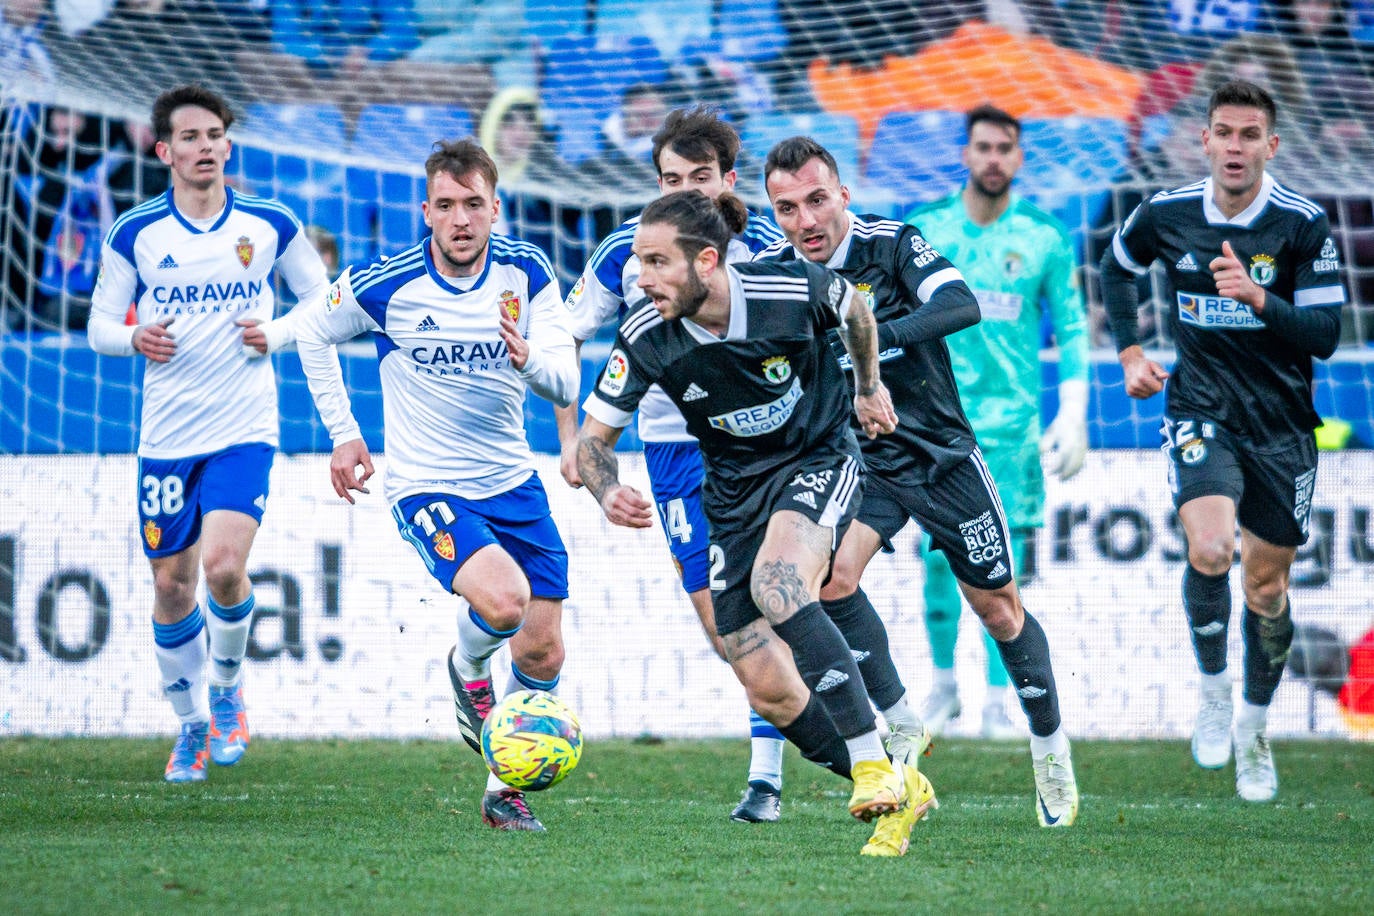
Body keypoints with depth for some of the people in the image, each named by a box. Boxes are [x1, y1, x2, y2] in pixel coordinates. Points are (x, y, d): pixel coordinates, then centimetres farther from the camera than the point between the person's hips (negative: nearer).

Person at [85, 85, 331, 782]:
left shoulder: (270, 225, 1)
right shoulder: (134, 235, 1)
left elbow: (324, 301, 10)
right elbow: (99, 326, 7)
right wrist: (135, 338, -16)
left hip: (244, 430, -1)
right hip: (165, 436, 1)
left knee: (224, 565, -20)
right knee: (171, 586, 5)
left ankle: (227, 687, 8)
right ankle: (192, 723, 26)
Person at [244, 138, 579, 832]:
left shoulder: (526, 273, -6)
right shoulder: (386, 284, -13)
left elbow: (566, 384, -10)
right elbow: (312, 332, 5)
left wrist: (526, 356, -32)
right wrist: (343, 434, 4)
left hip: (512, 481, 4)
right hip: (426, 486, -4)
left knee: (542, 654, 3)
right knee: (503, 601, -29)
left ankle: (504, 789, 25)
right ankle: (468, 670, 6)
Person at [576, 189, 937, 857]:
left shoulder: (793, 290, -22)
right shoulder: (646, 338, -17)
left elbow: (854, 309, 3)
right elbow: (593, 435, -5)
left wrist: (869, 386, 17)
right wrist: (608, 493, -25)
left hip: (819, 461, -4)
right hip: (735, 494, 4)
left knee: (778, 584, -35)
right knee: (768, 690, -3)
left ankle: (873, 766, -34)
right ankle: (898, 796, 15)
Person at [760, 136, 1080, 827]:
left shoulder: (892, 244, -17)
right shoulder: (773, 271, -8)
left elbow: (963, 305, -33)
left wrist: (876, 337, -47)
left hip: (941, 453, -2)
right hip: (855, 455, 2)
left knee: (996, 606, 7)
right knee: (831, 575, -24)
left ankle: (1050, 749, 27)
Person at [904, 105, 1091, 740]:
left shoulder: (1044, 239, 3)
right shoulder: (923, 231, 5)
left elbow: (1072, 330, 6)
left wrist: (1073, 418, -1)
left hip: (1014, 423, -1)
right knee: (940, 557, -3)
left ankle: (998, 703, 5)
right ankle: (943, 684, 14)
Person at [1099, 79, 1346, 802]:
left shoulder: (1303, 224, -11)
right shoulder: (1166, 215, -5)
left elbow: (1325, 334, -14)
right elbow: (1116, 267, 18)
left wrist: (1258, 297, -29)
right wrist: (1129, 353, 10)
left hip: (1281, 422, 0)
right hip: (1200, 410, 0)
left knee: (1267, 585, 8)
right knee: (1210, 549, -25)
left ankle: (1253, 729, 31)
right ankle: (1212, 688, 0)